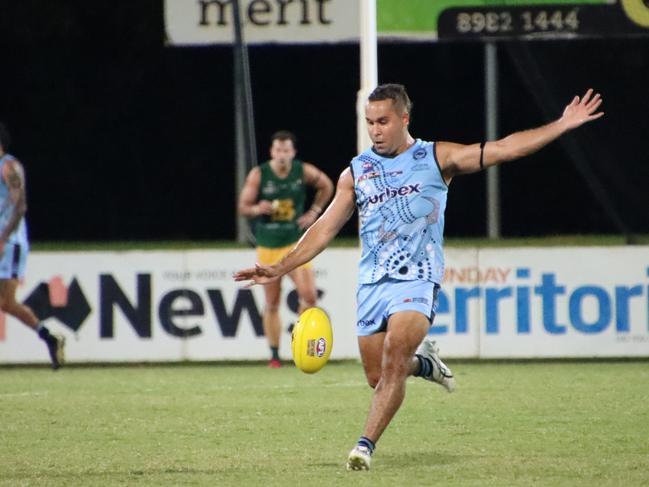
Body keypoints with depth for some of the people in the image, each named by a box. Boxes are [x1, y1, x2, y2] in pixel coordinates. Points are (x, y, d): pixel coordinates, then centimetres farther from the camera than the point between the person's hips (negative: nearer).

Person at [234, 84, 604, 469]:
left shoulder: (437, 158, 3)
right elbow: (324, 229, 13)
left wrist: (562, 125, -8)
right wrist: (279, 270, 5)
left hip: (417, 280, -4)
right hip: (372, 283, 4)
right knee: (378, 377, 2)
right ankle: (423, 362, 33)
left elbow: (503, 149, -1)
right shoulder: (356, 173, 11)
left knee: (393, 363, -22)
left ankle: (366, 446, -20)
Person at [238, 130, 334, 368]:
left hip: (296, 243, 0)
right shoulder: (258, 175, -8)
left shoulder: (304, 172, -4)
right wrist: (258, 209, -26)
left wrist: (314, 212, 6)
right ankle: (274, 355, 11)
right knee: (271, 304, 3)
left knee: (309, 295, -15)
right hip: (268, 247, 0)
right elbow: (243, 206, -4)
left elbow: (326, 186, 15)